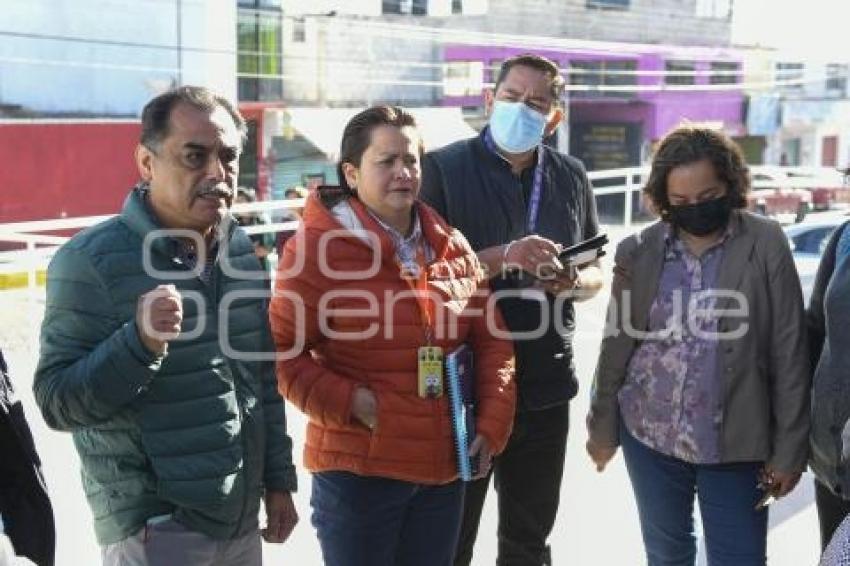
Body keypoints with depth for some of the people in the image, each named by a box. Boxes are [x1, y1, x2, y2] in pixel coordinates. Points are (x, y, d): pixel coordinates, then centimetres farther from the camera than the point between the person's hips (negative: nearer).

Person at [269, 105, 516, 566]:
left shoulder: (452, 248, 6)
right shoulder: (317, 247, -11)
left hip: (444, 466, 6)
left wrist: (491, 425, 2)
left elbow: (491, 341, 11)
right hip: (357, 472, -5)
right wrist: (347, 403, -19)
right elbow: (281, 350, -11)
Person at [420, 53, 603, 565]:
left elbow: (595, 274, 14)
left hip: (546, 387, 4)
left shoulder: (571, 177, 8)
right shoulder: (444, 168, -6)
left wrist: (573, 282, -8)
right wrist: (505, 257, -23)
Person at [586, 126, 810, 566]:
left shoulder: (766, 245, -7)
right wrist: (602, 428, 8)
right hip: (648, 436, 2)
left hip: (735, 444, -2)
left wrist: (789, 448, -7)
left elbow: (789, 353, -6)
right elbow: (616, 346, 6)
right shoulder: (638, 251, -1)